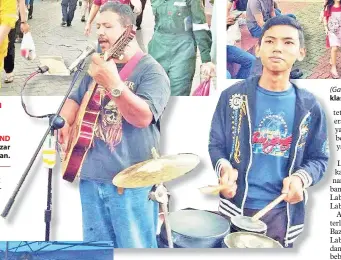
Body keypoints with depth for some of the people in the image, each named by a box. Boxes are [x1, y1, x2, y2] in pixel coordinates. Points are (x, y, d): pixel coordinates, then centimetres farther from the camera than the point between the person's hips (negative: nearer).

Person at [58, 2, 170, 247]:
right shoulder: (98, 67, 15)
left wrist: (112, 84, -34)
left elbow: (143, 117, -22)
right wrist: (65, 123, 1)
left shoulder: (150, 71, -7)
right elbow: (75, 99, 22)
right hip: (91, 176, 7)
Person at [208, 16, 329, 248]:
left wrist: (301, 178, -16)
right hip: (237, 205, -1)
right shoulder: (233, 96, -4)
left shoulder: (309, 107, 0)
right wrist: (224, 167, -20)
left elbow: (319, 158, 4)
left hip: (283, 210, 1)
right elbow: (216, 145, 0)